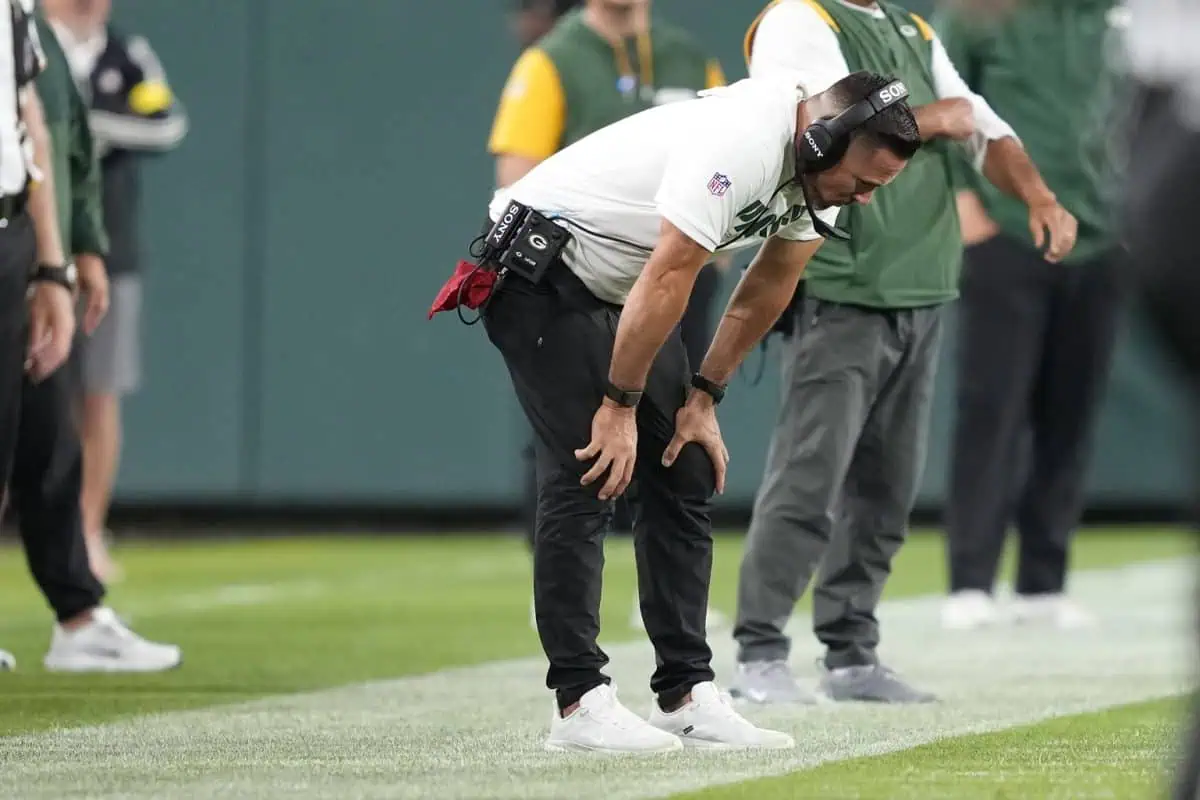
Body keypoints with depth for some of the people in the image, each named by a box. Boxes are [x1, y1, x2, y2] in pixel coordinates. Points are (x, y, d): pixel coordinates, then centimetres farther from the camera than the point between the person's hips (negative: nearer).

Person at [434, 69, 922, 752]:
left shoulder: (819, 163, -3)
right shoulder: (741, 142, -32)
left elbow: (770, 285, 9)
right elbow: (667, 282, -29)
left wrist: (704, 396, 8)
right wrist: (620, 406, -22)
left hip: (622, 292, 9)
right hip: (541, 277, -9)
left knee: (687, 477, 4)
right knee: (589, 479, -15)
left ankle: (688, 695, 6)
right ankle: (580, 702, -15)